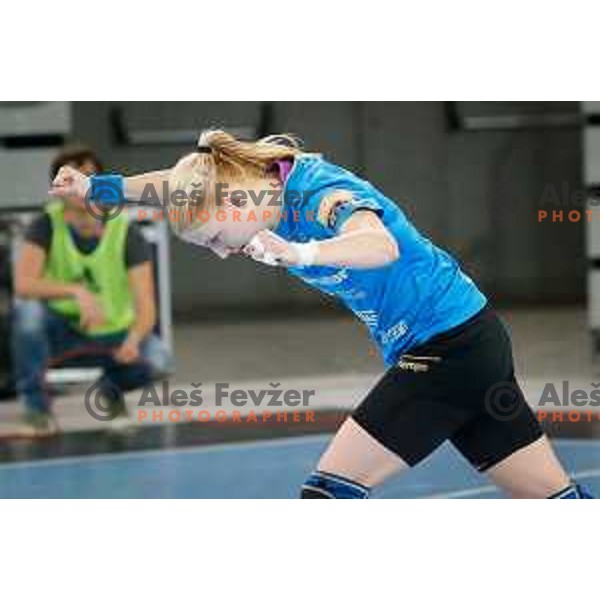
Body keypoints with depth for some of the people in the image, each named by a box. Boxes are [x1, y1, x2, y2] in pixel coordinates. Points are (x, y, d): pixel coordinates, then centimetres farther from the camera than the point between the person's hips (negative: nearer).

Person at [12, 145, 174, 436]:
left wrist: (133, 339, -45)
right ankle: (37, 406, -13)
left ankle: (112, 387, 9)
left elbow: (146, 307, -23)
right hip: (62, 335, 0)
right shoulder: (46, 227, -14)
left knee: (158, 361, -29)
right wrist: (76, 292, -44)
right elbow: (23, 284, -30)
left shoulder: (127, 234, -15)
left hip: (114, 336, 0)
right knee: (27, 309, -33)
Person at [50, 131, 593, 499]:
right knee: (550, 494, 9)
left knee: (333, 485, -11)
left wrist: (298, 253, -58)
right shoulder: (276, 170, 2)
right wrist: (95, 187, 13)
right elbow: (188, 181, 19)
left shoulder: (321, 196, -24)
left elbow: (383, 247, -44)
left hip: (449, 345, -10)